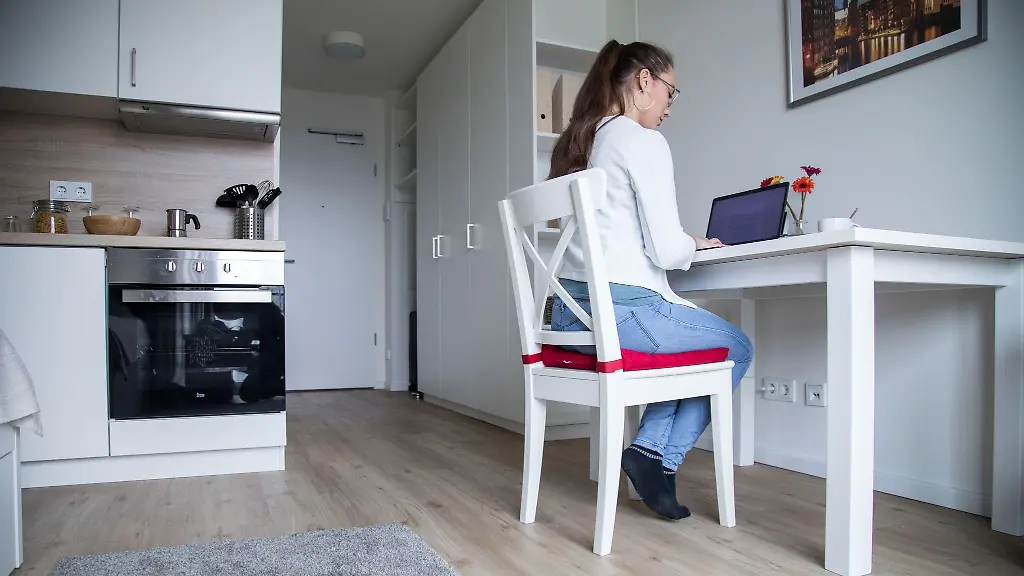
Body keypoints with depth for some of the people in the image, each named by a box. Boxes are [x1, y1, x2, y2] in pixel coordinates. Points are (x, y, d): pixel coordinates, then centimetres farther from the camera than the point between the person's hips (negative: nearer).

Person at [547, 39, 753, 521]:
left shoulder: (577, 142, 17)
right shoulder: (644, 142, -8)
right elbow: (665, 250, -12)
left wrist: (680, 242, 21)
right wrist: (693, 244, 10)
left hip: (569, 313, 8)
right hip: (621, 309, -8)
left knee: (698, 332, 28)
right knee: (736, 347, 16)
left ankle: (651, 447, 16)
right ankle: (660, 456, 9)